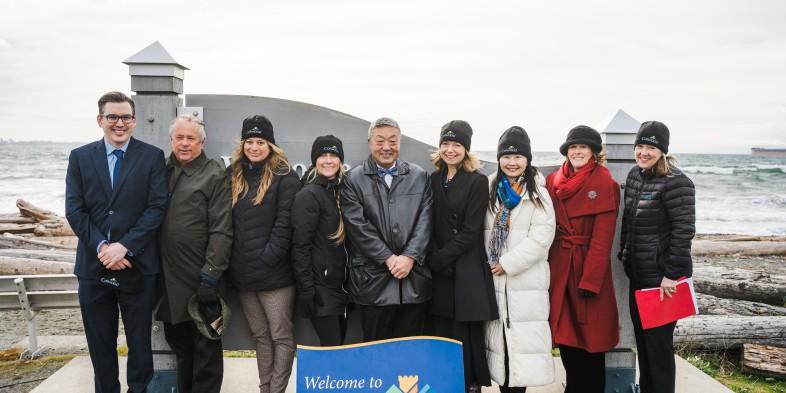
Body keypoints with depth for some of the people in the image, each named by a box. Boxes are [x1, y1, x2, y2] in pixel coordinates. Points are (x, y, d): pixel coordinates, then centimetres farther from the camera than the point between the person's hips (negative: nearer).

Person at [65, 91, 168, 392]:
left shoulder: (152, 157, 0)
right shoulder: (80, 157, 6)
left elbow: (157, 207, -8)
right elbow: (74, 210, -1)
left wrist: (124, 246, -17)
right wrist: (101, 247, -14)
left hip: (137, 266, -2)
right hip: (93, 266, 2)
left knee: (140, 341, 9)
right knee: (100, 343, 12)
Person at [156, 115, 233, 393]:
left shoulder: (214, 176, -5)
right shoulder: (163, 171, 11)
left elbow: (221, 231, -11)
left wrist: (211, 274, -17)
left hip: (199, 278, -5)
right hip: (168, 277, 6)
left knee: (205, 346, 5)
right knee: (178, 341, 17)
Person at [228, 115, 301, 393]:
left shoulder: (284, 176, -5)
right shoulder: (233, 175, 11)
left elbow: (285, 223, -12)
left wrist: (266, 259, -16)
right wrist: (231, 260, 3)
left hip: (274, 273, -5)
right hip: (243, 273, 6)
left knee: (281, 337, 1)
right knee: (260, 336, 14)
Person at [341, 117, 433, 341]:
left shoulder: (419, 176, 11)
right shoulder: (354, 180, 3)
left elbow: (424, 221, 4)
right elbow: (358, 226, -5)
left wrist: (409, 257, -8)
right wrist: (389, 259, -10)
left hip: (414, 280, 2)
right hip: (373, 280, -2)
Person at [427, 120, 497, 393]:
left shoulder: (477, 181, -2)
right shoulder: (434, 179, 12)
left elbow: (471, 230, -8)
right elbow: (430, 225, 10)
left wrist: (441, 258, -10)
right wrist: (433, 259, -5)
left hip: (467, 270, -4)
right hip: (438, 271, 4)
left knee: (466, 335, -4)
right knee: (442, 334, 3)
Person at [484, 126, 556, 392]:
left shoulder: (538, 194, 0)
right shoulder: (491, 190, 11)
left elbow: (541, 237, -9)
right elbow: (483, 232, 10)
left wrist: (508, 263, -11)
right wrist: (489, 265, -2)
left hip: (526, 282, -3)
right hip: (495, 281, 3)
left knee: (523, 342, -5)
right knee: (501, 341, 5)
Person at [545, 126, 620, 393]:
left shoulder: (605, 184, -8)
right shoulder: (552, 181, 8)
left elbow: (603, 237, -12)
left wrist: (590, 279, -17)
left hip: (589, 268, -5)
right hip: (558, 268, 5)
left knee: (591, 337, 3)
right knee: (565, 333, 11)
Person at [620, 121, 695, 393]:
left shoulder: (676, 183, -14)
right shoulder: (634, 176, 9)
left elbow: (684, 231, -18)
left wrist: (671, 274, -19)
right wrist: (625, 255, 15)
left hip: (662, 277, -8)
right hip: (638, 273, 8)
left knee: (659, 341, -1)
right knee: (642, 338, 16)